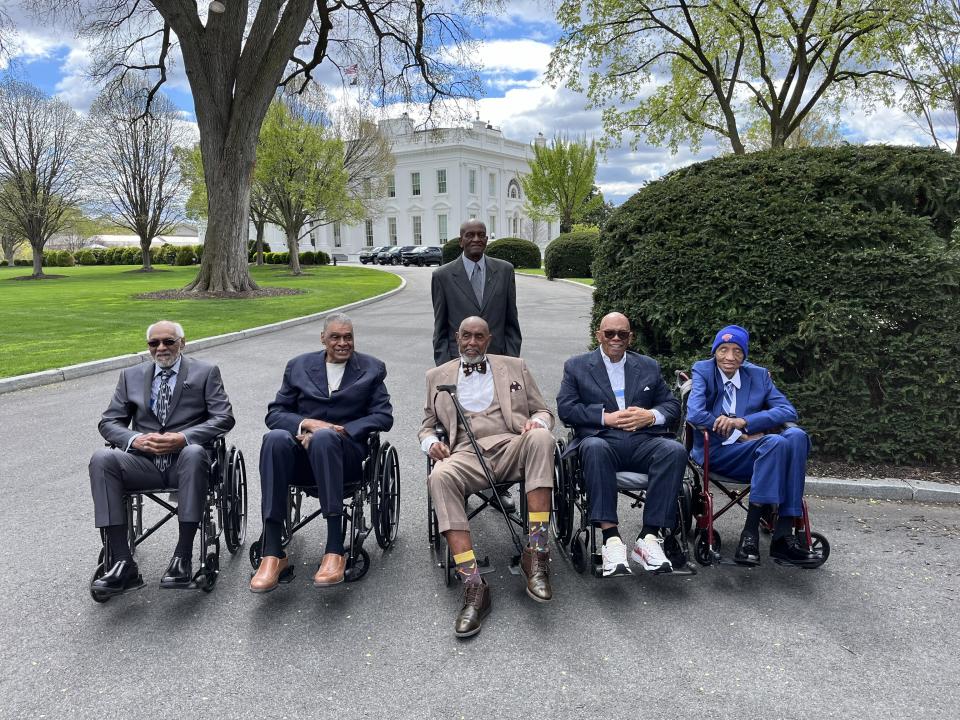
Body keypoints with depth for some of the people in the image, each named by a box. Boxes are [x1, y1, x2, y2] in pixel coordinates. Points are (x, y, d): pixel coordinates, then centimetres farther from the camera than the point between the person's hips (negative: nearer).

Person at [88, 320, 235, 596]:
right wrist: (135, 439, -10)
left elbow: (224, 417, -1)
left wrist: (183, 437, -18)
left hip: (184, 459, -3)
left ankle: (183, 558, -33)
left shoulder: (205, 373, 10)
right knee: (102, 459, -26)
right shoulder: (131, 376, 19)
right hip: (144, 461, 3)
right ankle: (123, 564, -27)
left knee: (194, 453, -37)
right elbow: (108, 422, 13)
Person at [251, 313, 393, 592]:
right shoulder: (299, 366, 17)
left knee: (324, 438, -37)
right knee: (275, 439, -33)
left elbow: (384, 417, 2)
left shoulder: (372, 368, 13)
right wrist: (307, 423, -10)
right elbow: (274, 413, 11)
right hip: (301, 455, 2)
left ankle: (335, 551, -38)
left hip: (347, 455, -2)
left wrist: (337, 431, -11)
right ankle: (273, 555, -34)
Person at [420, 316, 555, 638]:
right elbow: (428, 425, 25)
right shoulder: (438, 376, 22)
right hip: (467, 454, 0)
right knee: (440, 477, -36)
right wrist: (431, 442, 0)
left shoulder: (513, 367, 21)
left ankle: (535, 555, -33)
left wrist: (537, 421, -5)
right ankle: (473, 586, -36)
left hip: (511, 448, 1)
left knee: (540, 438, -35)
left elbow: (544, 412, 21)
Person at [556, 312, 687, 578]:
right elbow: (565, 408, 1)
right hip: (601, 439, -2)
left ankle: (650, 537, -28)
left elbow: (672, 406, 17)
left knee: (675, 450, -29)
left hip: (642, 440, 3)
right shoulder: (576, 366, 14)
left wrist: (651, 415, -5)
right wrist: (606, 417, -10)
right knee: (593, 448, -38)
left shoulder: (649, 366, 23)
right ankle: (611, 538, -39)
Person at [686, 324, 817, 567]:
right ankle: (750, 533, -29)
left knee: (796, 436, -27)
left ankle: (784, 535, -30)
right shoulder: (703, 371, 3)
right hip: (716, 452, -4)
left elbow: (788, 411, -1)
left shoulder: (759, 375, 13)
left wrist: (744, 422, -15)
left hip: (754, 451, 4)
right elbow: (694, 414, -13)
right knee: (775, 442, -31)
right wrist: (740, 435, -12)